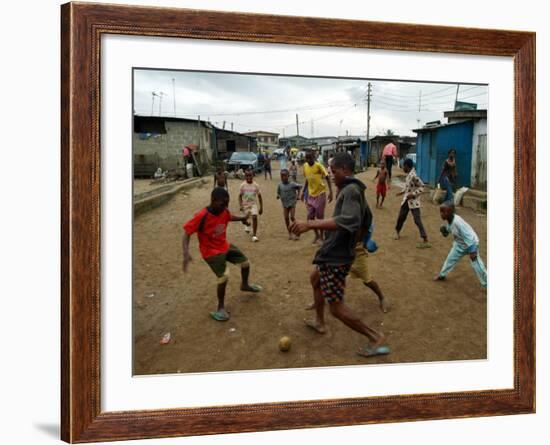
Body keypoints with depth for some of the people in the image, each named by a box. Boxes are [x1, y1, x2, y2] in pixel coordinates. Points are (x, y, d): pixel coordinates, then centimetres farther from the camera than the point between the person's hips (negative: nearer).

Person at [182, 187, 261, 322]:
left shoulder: (224, 211, -11)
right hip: (211, 252, -7)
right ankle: (220, 308, 2)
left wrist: (241, 218, 3)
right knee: (224, 277, -19)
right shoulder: (201, 216, -31)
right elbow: (186, 233, -29)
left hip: (225, 246, 7)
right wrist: (186, 253, -41)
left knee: (245, 262, 16)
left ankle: (245, 285, 48)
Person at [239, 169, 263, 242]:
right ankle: (247, 225, 55)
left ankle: (254, 235, -13)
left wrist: (261, 207, 0)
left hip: (254, 204, -1)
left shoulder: (255, 185, -8)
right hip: (245, 204, 1)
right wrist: (240, 205, -13)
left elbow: (259, 196, 0)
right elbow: (240, 196, -1)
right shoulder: (243, 185, -8)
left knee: (255, 217, -19)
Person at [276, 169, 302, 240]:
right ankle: (290, 233, 13)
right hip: (285, 204, 4)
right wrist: (278, 196, -9)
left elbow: (299, 187, -1)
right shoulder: (280, 185, -4)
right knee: (286, 218, 2)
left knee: (292, 217, -9)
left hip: (292, 203, -3)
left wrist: (298, 195, -4)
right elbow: (278, 192, 9)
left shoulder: (292, 184, -14)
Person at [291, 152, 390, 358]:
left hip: (336, 257, -11)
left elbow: (347, 221, -39)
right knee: (315, 278, 33)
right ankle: (319, 322, 47)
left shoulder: (351, 190, -21)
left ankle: (376, 338, 5)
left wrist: (310, 224, -43)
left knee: (336, 307, -7)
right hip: (334, 253, 11)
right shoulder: (352, 190, 11)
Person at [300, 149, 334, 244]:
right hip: (310, 195, 5)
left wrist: (330, 192, -19)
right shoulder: (305, 166, -1)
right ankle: (316, 235, 25)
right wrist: (303, 192, 12)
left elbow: (327, 178, -13)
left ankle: (321, 236, 18)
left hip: (320, 194, -5)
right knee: (310, 217, 7)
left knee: (320, 217, 3)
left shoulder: (318, 166, -17)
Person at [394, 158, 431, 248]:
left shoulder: (413, 176, -22)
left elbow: (422, 187, -20)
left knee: (417, 220, -9)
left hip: (414, 201, -8)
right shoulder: (408, 174, 5)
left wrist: (413, 194, -24)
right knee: (401, 217, 18)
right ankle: (397, 231, 41)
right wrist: (402, 192, 15)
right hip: (406, 200, 8)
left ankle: (425, 241, -7)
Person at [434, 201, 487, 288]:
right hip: (459, 244, 8)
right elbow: (447, 232, 7)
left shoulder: (458, 222, -37)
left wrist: (472, 251, -31)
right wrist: (444, 230, -16)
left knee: (477, 265, -5)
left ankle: (487, 285, 10)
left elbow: (469, 235, -33)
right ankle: (442, 275, 40)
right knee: (450, 259, 20)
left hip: (471, 244, -8)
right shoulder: (449, 221, -11)